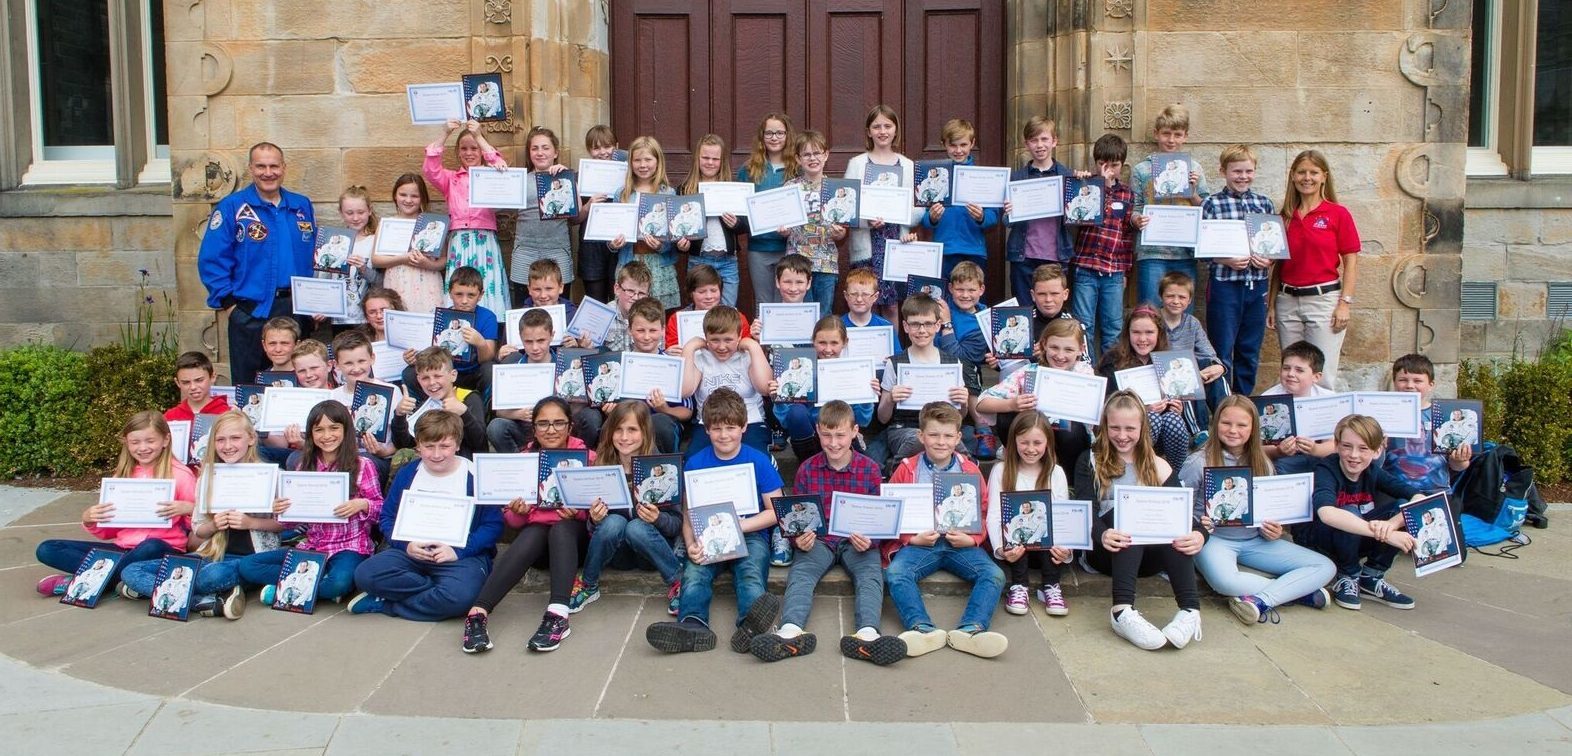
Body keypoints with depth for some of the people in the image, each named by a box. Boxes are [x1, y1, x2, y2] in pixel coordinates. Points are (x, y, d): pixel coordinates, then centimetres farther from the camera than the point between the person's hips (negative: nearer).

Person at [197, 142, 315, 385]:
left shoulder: (302, 206, 10)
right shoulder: (231, 208, -3)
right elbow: (212, 261, -6)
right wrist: (228, 304, -11)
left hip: (298, 313, 4)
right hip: (252, 316, -3)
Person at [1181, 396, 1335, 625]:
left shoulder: (1262, 464, 8)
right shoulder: (1199, 462, -7)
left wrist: (1274, 530, -5)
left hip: (1254, 539, 5)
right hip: (1214, 538, -5)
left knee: (1324, 568, -9)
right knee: (1225, 581, -39)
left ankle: (1260, 601, -25)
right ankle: (1297, 591, -19)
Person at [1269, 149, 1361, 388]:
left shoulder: (1338, 214, -2)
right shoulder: (1285, 216, 9)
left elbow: (1351, 262, -3)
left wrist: (1344, 303, -10)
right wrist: (1271, 304, 11)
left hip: (1324, 299, -4)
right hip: (1288, 302, 4)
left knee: (1323, 377, -4)